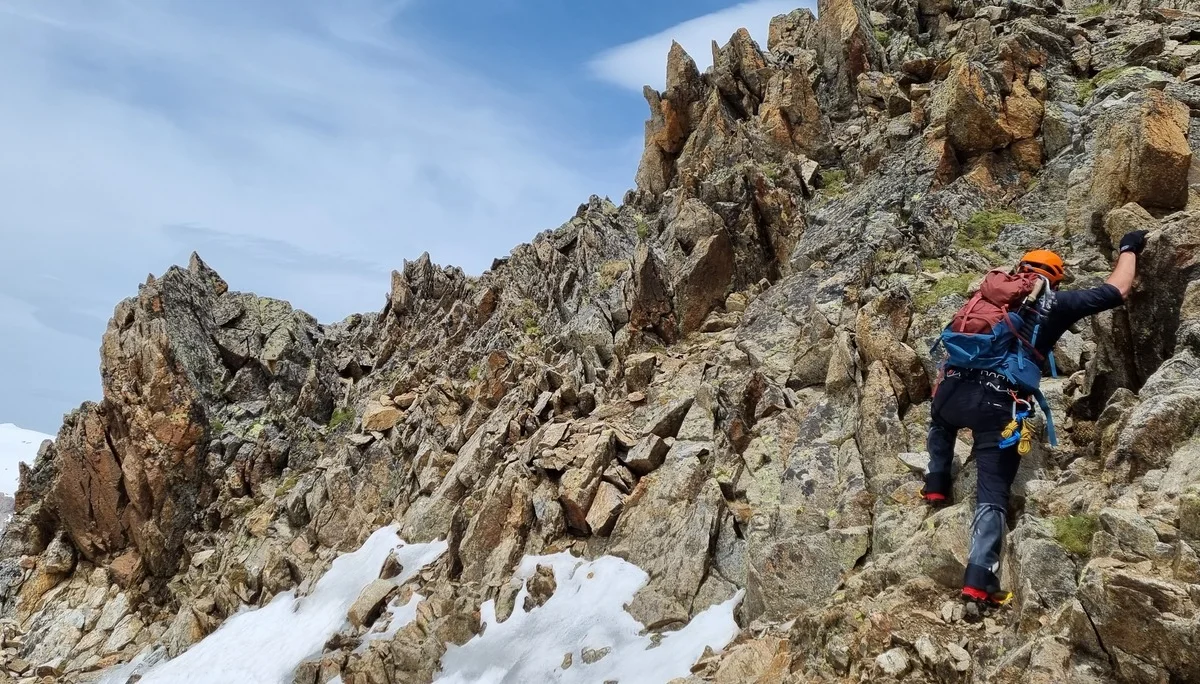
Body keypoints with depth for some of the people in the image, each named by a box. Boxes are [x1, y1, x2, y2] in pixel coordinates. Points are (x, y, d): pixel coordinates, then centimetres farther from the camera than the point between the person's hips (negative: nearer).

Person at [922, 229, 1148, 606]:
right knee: (993, 494, 1)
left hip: (956, 390, 4)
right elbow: (1117, 291, 19)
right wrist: (1129, 249, 34)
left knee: (941, 424, 41)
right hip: (999, 406, -4)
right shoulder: (1056, 303, 11)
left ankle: (937, 485, 31)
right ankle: (979, 578, -12)